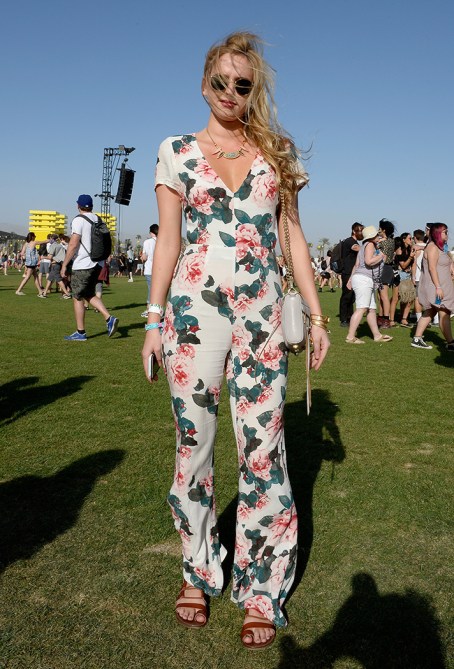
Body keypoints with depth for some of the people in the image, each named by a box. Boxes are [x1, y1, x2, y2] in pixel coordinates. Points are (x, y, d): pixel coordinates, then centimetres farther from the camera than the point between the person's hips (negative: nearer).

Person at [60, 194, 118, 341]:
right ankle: (109, 318, 3)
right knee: (89, 295, 19)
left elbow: (73, 244, -17)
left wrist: (64, 265, -11)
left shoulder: (78, 220, -11)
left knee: (77, 298, 3)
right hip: (97, 264, 8)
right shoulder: (98, 220, 11)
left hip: (82, 266, -8)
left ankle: (80, 333, 7)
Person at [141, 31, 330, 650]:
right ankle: (198, 570, 24)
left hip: (262, 313, 1)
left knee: (262, 444, -1)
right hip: (195, 309, 0)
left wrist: (316, 312, 6)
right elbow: (168, 238, 6)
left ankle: (261, 590, 13)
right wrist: (154, 318, -1)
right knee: (193, 441, 5)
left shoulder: (275, 151, 13)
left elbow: (292, 234, 12)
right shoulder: (177, 151, 9)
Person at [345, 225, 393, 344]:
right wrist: (381, 256, -5)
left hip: (368, 282, 10)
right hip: (363, 279, -10)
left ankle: (377, 336, 13)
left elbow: (357, 264, 21)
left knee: (372, 309, 10)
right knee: (361, 309, -16)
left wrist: (351, 278, 22)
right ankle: (350, 337, -20)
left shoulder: (364, 246, 22)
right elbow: (369, 261, -20)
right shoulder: (370, 245, -6)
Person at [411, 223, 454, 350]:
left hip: (441, 287, 11)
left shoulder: (440, 247, 18)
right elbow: (432, 268, -21)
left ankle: (417, 339, 13)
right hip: (435, 287, -11)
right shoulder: (433, 248, -14)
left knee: (430, 313, 11)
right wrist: (438, 287, -25)